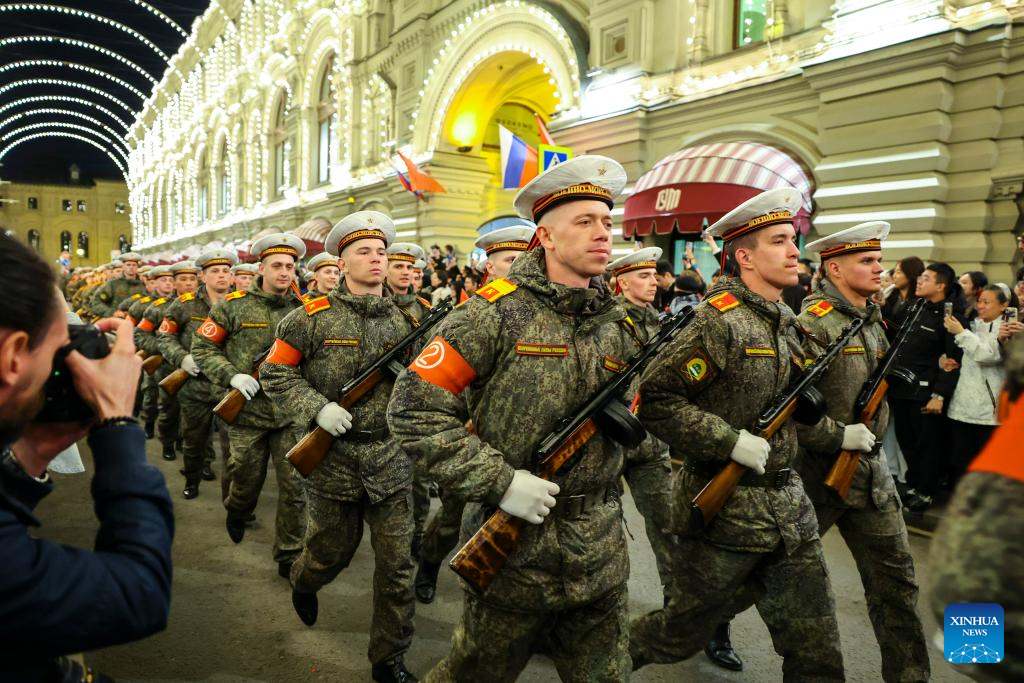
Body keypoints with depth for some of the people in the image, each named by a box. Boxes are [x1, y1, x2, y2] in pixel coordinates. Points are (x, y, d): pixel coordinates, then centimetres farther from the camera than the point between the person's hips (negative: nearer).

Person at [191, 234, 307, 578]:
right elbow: (202, 347, 1)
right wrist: (232, 375, -13)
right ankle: (236, 512, 52)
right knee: (247, 479, 16)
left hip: (291, 413, 1)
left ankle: (289, 557, 15)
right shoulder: (234, 305, -2)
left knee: (295, 486, -1)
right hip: (248, 411, -1)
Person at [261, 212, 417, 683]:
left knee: (396, 564, 5)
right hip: (332, 457, -2)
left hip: (391, 459, 2)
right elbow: (275, 373, -3)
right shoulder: (315, 317, -7)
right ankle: (303, 582, 55)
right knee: (331, 551, 18)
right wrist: (316, 408, -16)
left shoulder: (405, 320, 4)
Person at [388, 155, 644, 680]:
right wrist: (499, 481, -20)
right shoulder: (497, 311, -13)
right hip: (513, 545, -4)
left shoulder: (618, 324, 5)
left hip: (601, 552, 5)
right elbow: (413, 409, -16)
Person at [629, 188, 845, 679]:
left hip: (789, 506, 7)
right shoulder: (721, 320, -17)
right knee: (685, 632, 11)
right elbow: (655, 398, -23)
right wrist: (731, 442, -23)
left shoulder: (786, 321, 9)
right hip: (724, 507, -7)